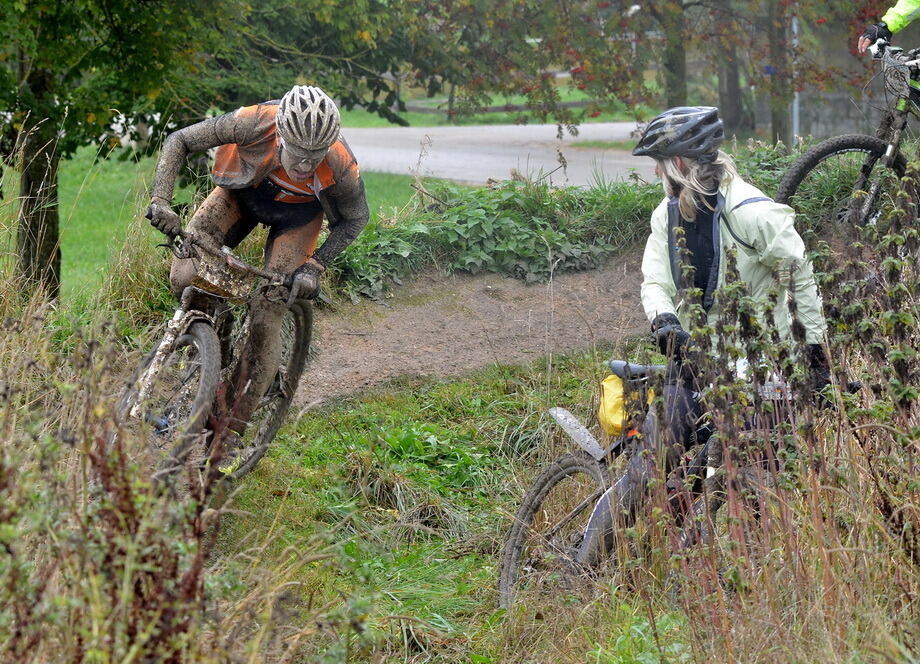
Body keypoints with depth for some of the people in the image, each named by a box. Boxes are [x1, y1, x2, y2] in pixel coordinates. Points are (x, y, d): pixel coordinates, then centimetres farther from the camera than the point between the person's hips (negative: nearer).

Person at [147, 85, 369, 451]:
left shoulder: (341, 167, -35)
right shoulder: (254, 123, -38)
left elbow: (355, 219, -12)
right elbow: (179, 140, -23)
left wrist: (314, 265, -23)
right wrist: (160, 200, -35)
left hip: (297, 213, -1)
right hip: (242, 190, 1)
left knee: (266, 315, -14)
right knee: (186, 277, -20)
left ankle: (234, 429, -5)